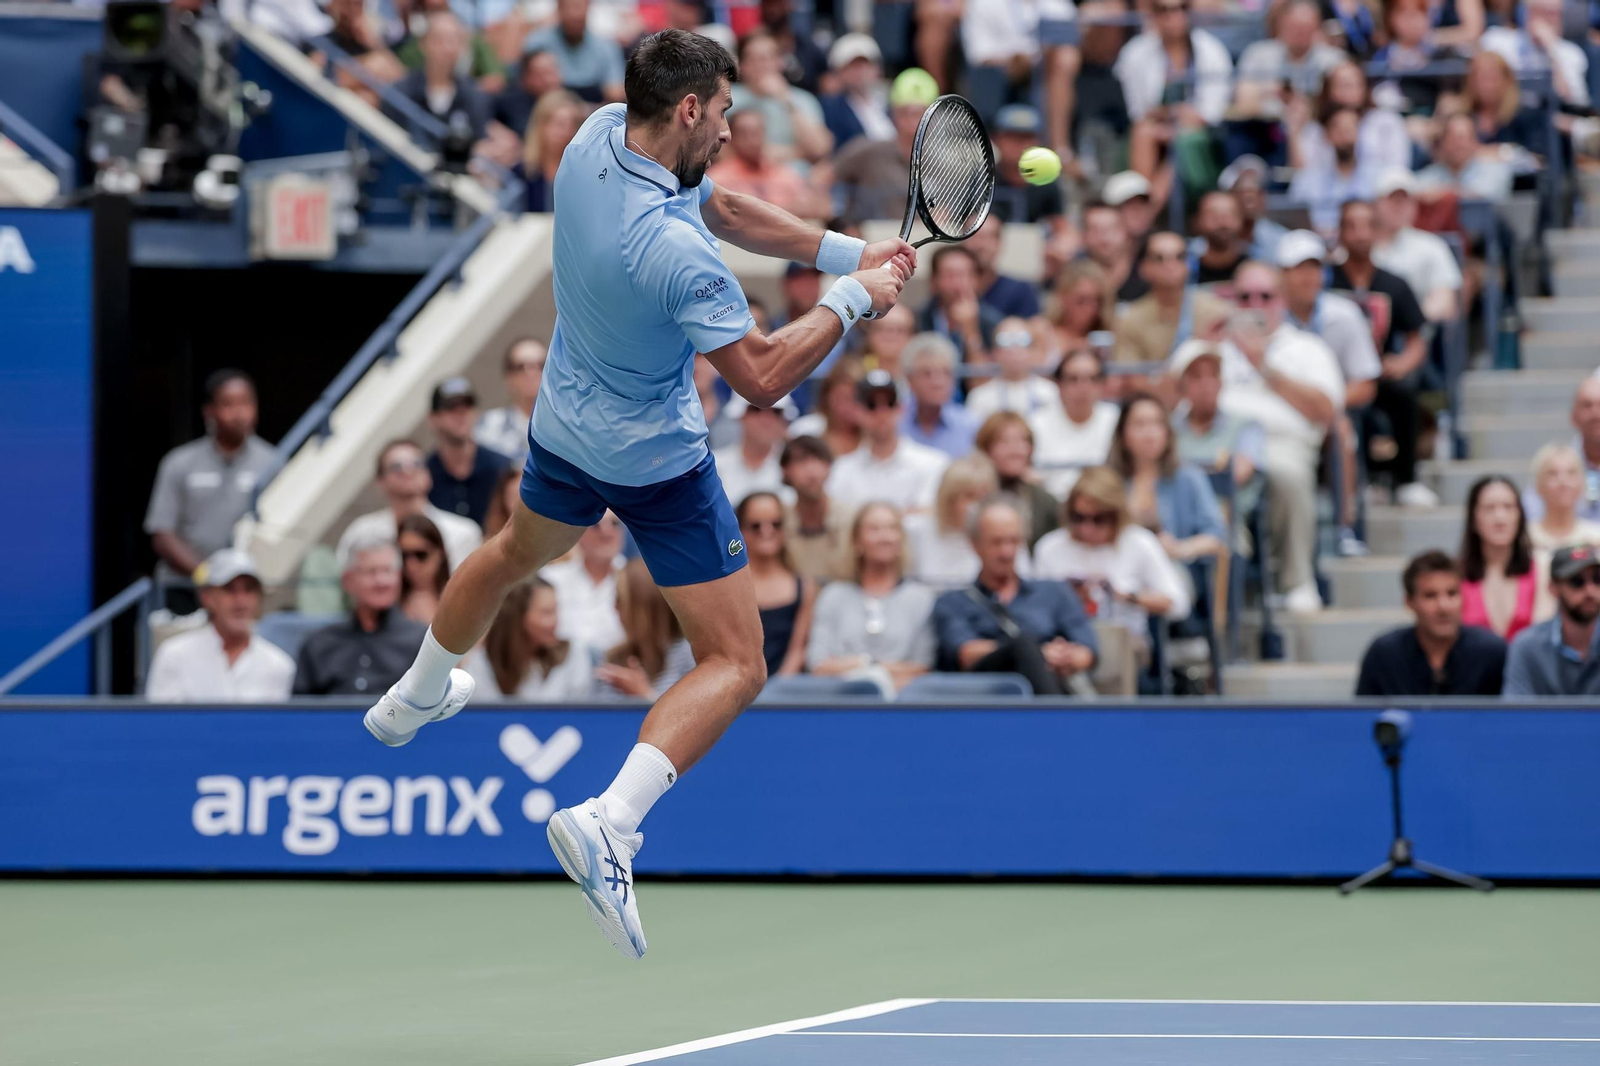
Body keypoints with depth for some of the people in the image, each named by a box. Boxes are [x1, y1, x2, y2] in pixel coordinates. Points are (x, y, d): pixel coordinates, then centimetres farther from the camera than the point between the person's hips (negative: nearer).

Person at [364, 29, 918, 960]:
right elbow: (762, 378, -29)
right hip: (660, 464, -8)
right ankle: (610, 821, -22)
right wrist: (851, 299, -18)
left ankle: (416, 699, 59)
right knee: (734, 665, -4)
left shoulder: (598, 137, -13)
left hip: (563, 428, 8)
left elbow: (722, 209, 1)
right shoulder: (674, 251, -36)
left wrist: (846, 250, -5)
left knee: (518, 553, 37)